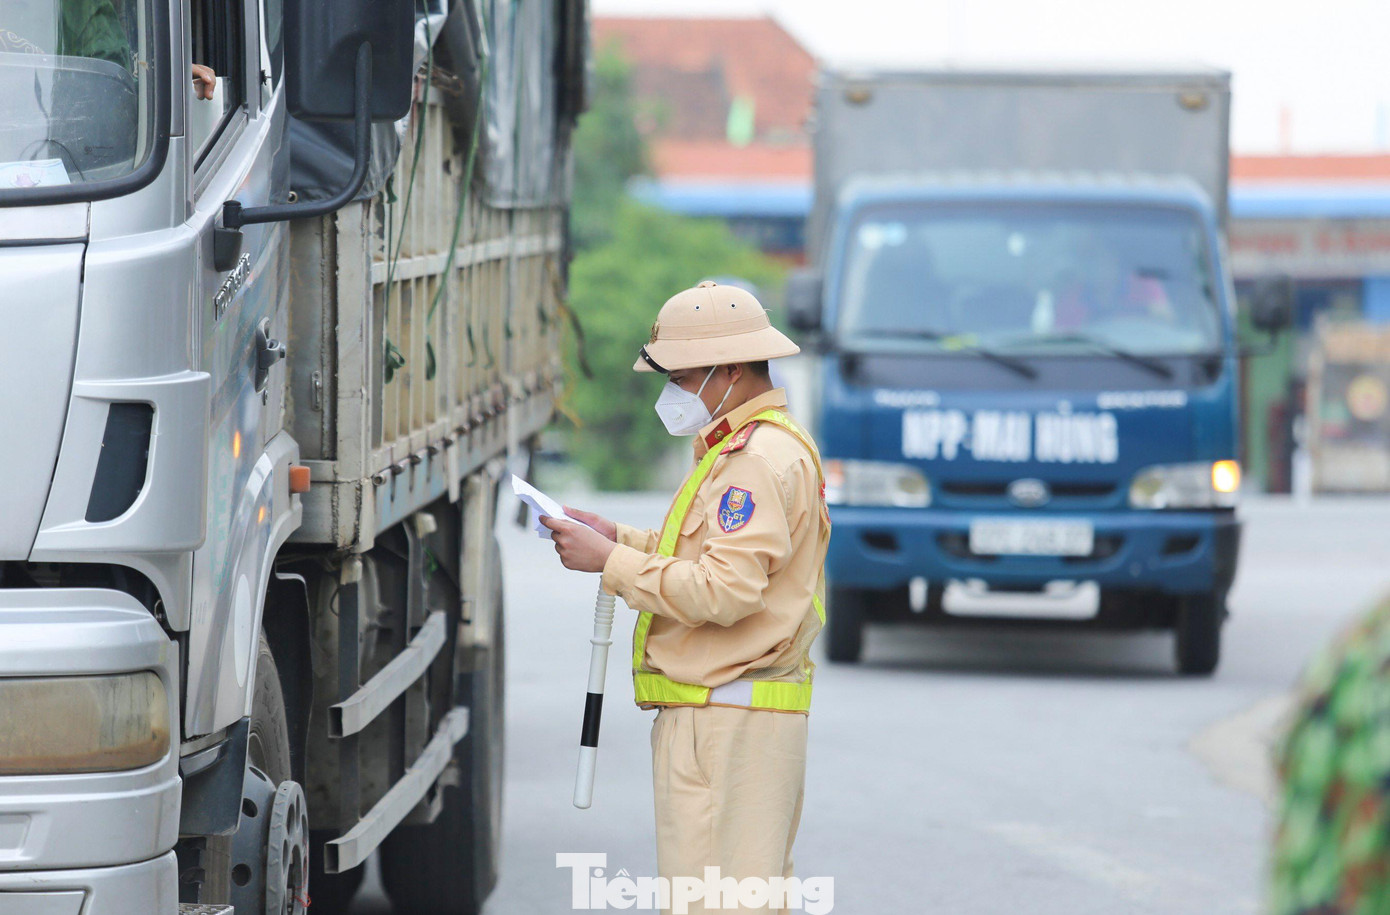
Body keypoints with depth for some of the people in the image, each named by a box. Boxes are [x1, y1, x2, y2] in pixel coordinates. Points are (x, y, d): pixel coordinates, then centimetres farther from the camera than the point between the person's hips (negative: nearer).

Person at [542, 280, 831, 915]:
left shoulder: (761, 458, -16)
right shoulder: (754, 446, 19)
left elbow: (724, 590, -24)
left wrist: (610, 563, -17)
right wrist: (619, 538, 15)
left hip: (730, 718, -11)